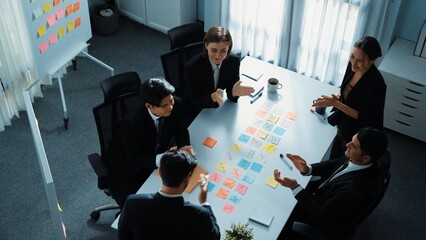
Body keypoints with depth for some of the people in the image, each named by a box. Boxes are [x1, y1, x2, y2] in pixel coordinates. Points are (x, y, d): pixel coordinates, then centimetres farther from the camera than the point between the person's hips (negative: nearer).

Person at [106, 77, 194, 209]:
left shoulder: (176, 105, -20)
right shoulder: (130, 123, -33)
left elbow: (180, 131, -3)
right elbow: (135, 159, -25)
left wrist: (184, 147, -25)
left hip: (159, 157, 5)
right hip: (129, 170, -5)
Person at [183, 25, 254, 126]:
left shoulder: (234, 61, -14)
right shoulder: (192, 66, -25)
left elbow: (230, 90, -8)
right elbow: (196, 103, -21)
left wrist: (234, 92, -32)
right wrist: (212, 97, -42)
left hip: (217, 108, 4)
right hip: (195, 115, -4)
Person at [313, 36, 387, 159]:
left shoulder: (376, 84, -34)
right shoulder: (353, 66, -13)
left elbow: (363, 117, -25)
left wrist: (336, 103, -29)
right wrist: (336, 98, -13)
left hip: (358, 136, -6)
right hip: (343, 126, 7)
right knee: (333, 161, 27)